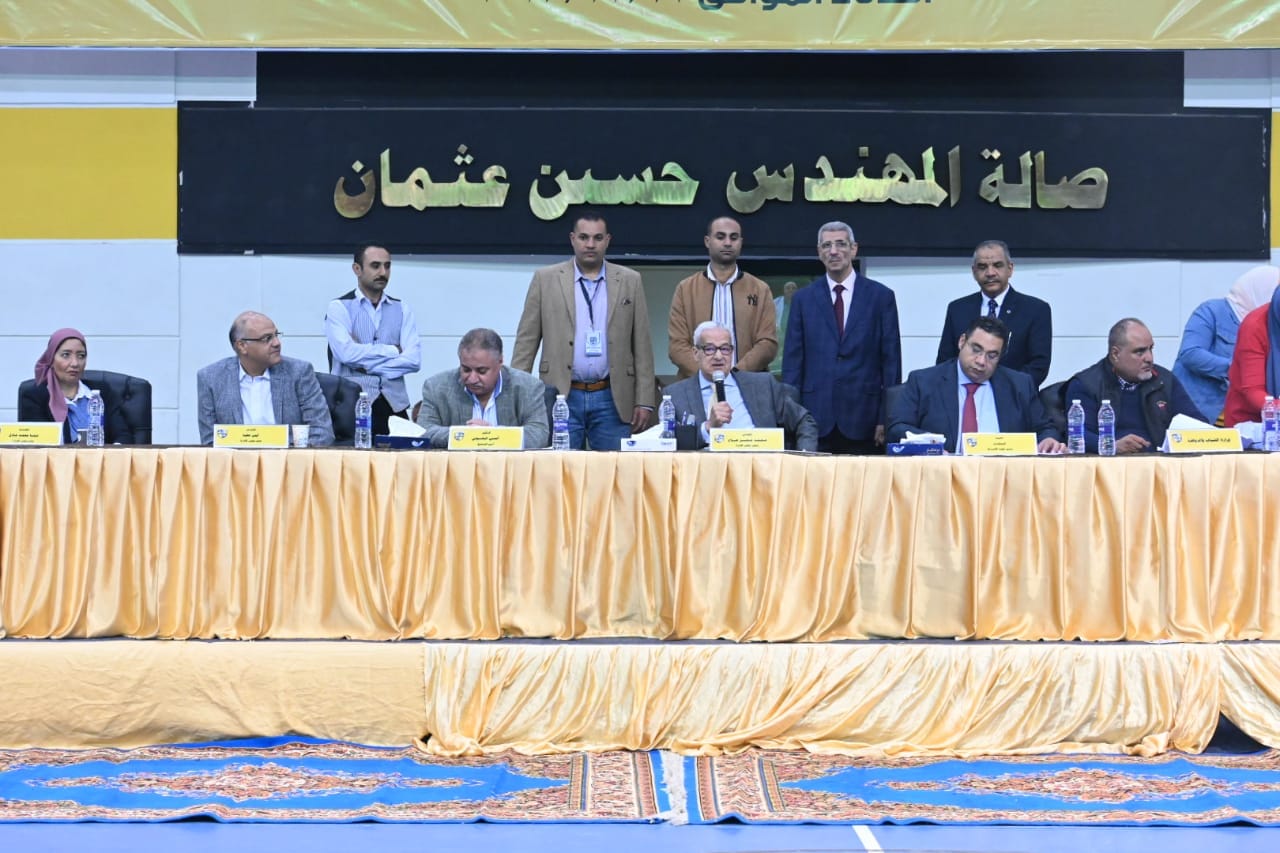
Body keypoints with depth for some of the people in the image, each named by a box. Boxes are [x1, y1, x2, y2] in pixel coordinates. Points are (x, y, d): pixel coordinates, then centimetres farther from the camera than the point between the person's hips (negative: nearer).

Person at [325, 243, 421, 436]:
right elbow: (346, 353, -14)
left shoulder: (401, 309, 11)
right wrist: (392, 351, -5)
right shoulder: (339, 307, 2)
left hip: (394, 404, 3)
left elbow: (414, 359, -2)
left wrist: (367, 365, -9)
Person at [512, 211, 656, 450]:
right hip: (562, 397, 0)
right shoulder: (546, 279, 5)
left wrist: (644, 402, 1)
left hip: (612, 399, 1)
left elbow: (641, 345, 6)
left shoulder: (630, 281, 7)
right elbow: (526, 341, 5)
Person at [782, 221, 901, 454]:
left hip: (863, 419, -1)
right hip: (816, 419, 1)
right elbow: (792, 361, 8)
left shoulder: (881, 296, 6)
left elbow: (891, 360, 4)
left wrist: (886, 419, -2)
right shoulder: (803, 299, 10)